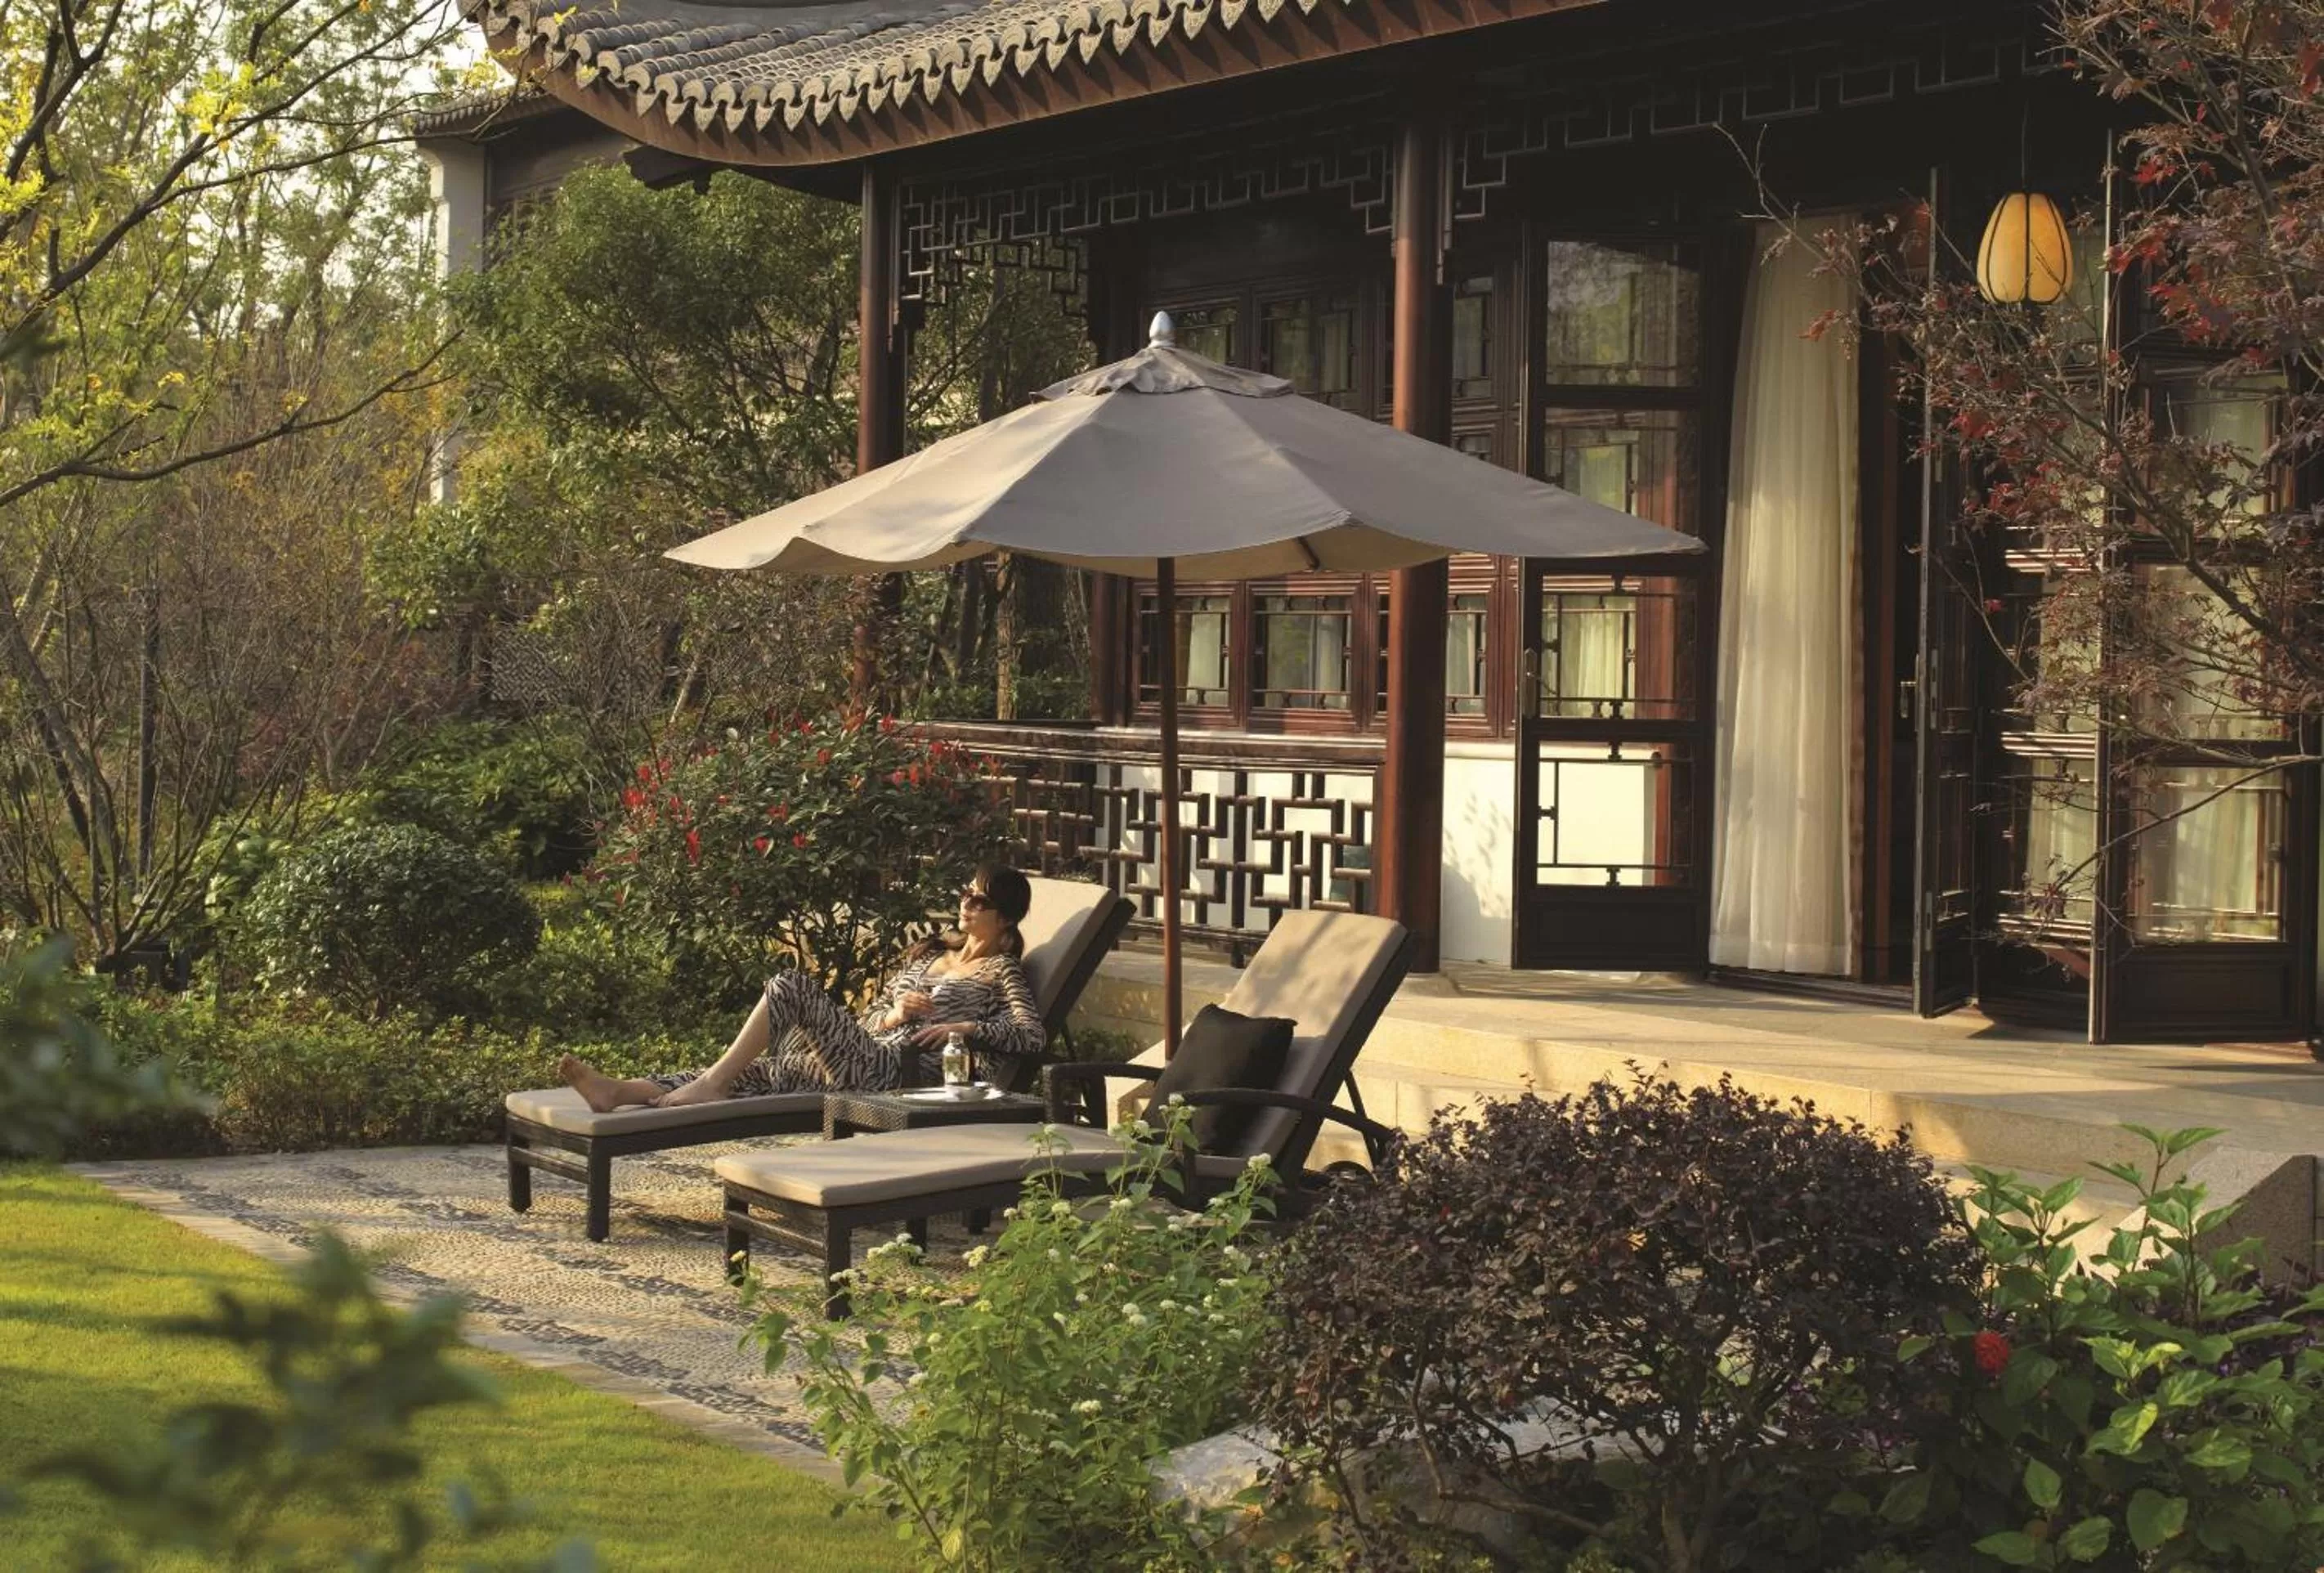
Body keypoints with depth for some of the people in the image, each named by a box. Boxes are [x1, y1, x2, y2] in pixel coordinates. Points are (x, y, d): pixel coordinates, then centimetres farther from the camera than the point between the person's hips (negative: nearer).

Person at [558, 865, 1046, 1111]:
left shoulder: (1002, 972, 8)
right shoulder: (929, 953, 29)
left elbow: (1034, 1035, -8)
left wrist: (965, 1027, -15)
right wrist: (893, 1014, 2)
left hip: (894, 1070, -7)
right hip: (864, 1055, 7)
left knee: (790, 987, -23)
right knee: (751, 1074, -13)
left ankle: (709, 1086, -24)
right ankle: (617, 1091, -26)